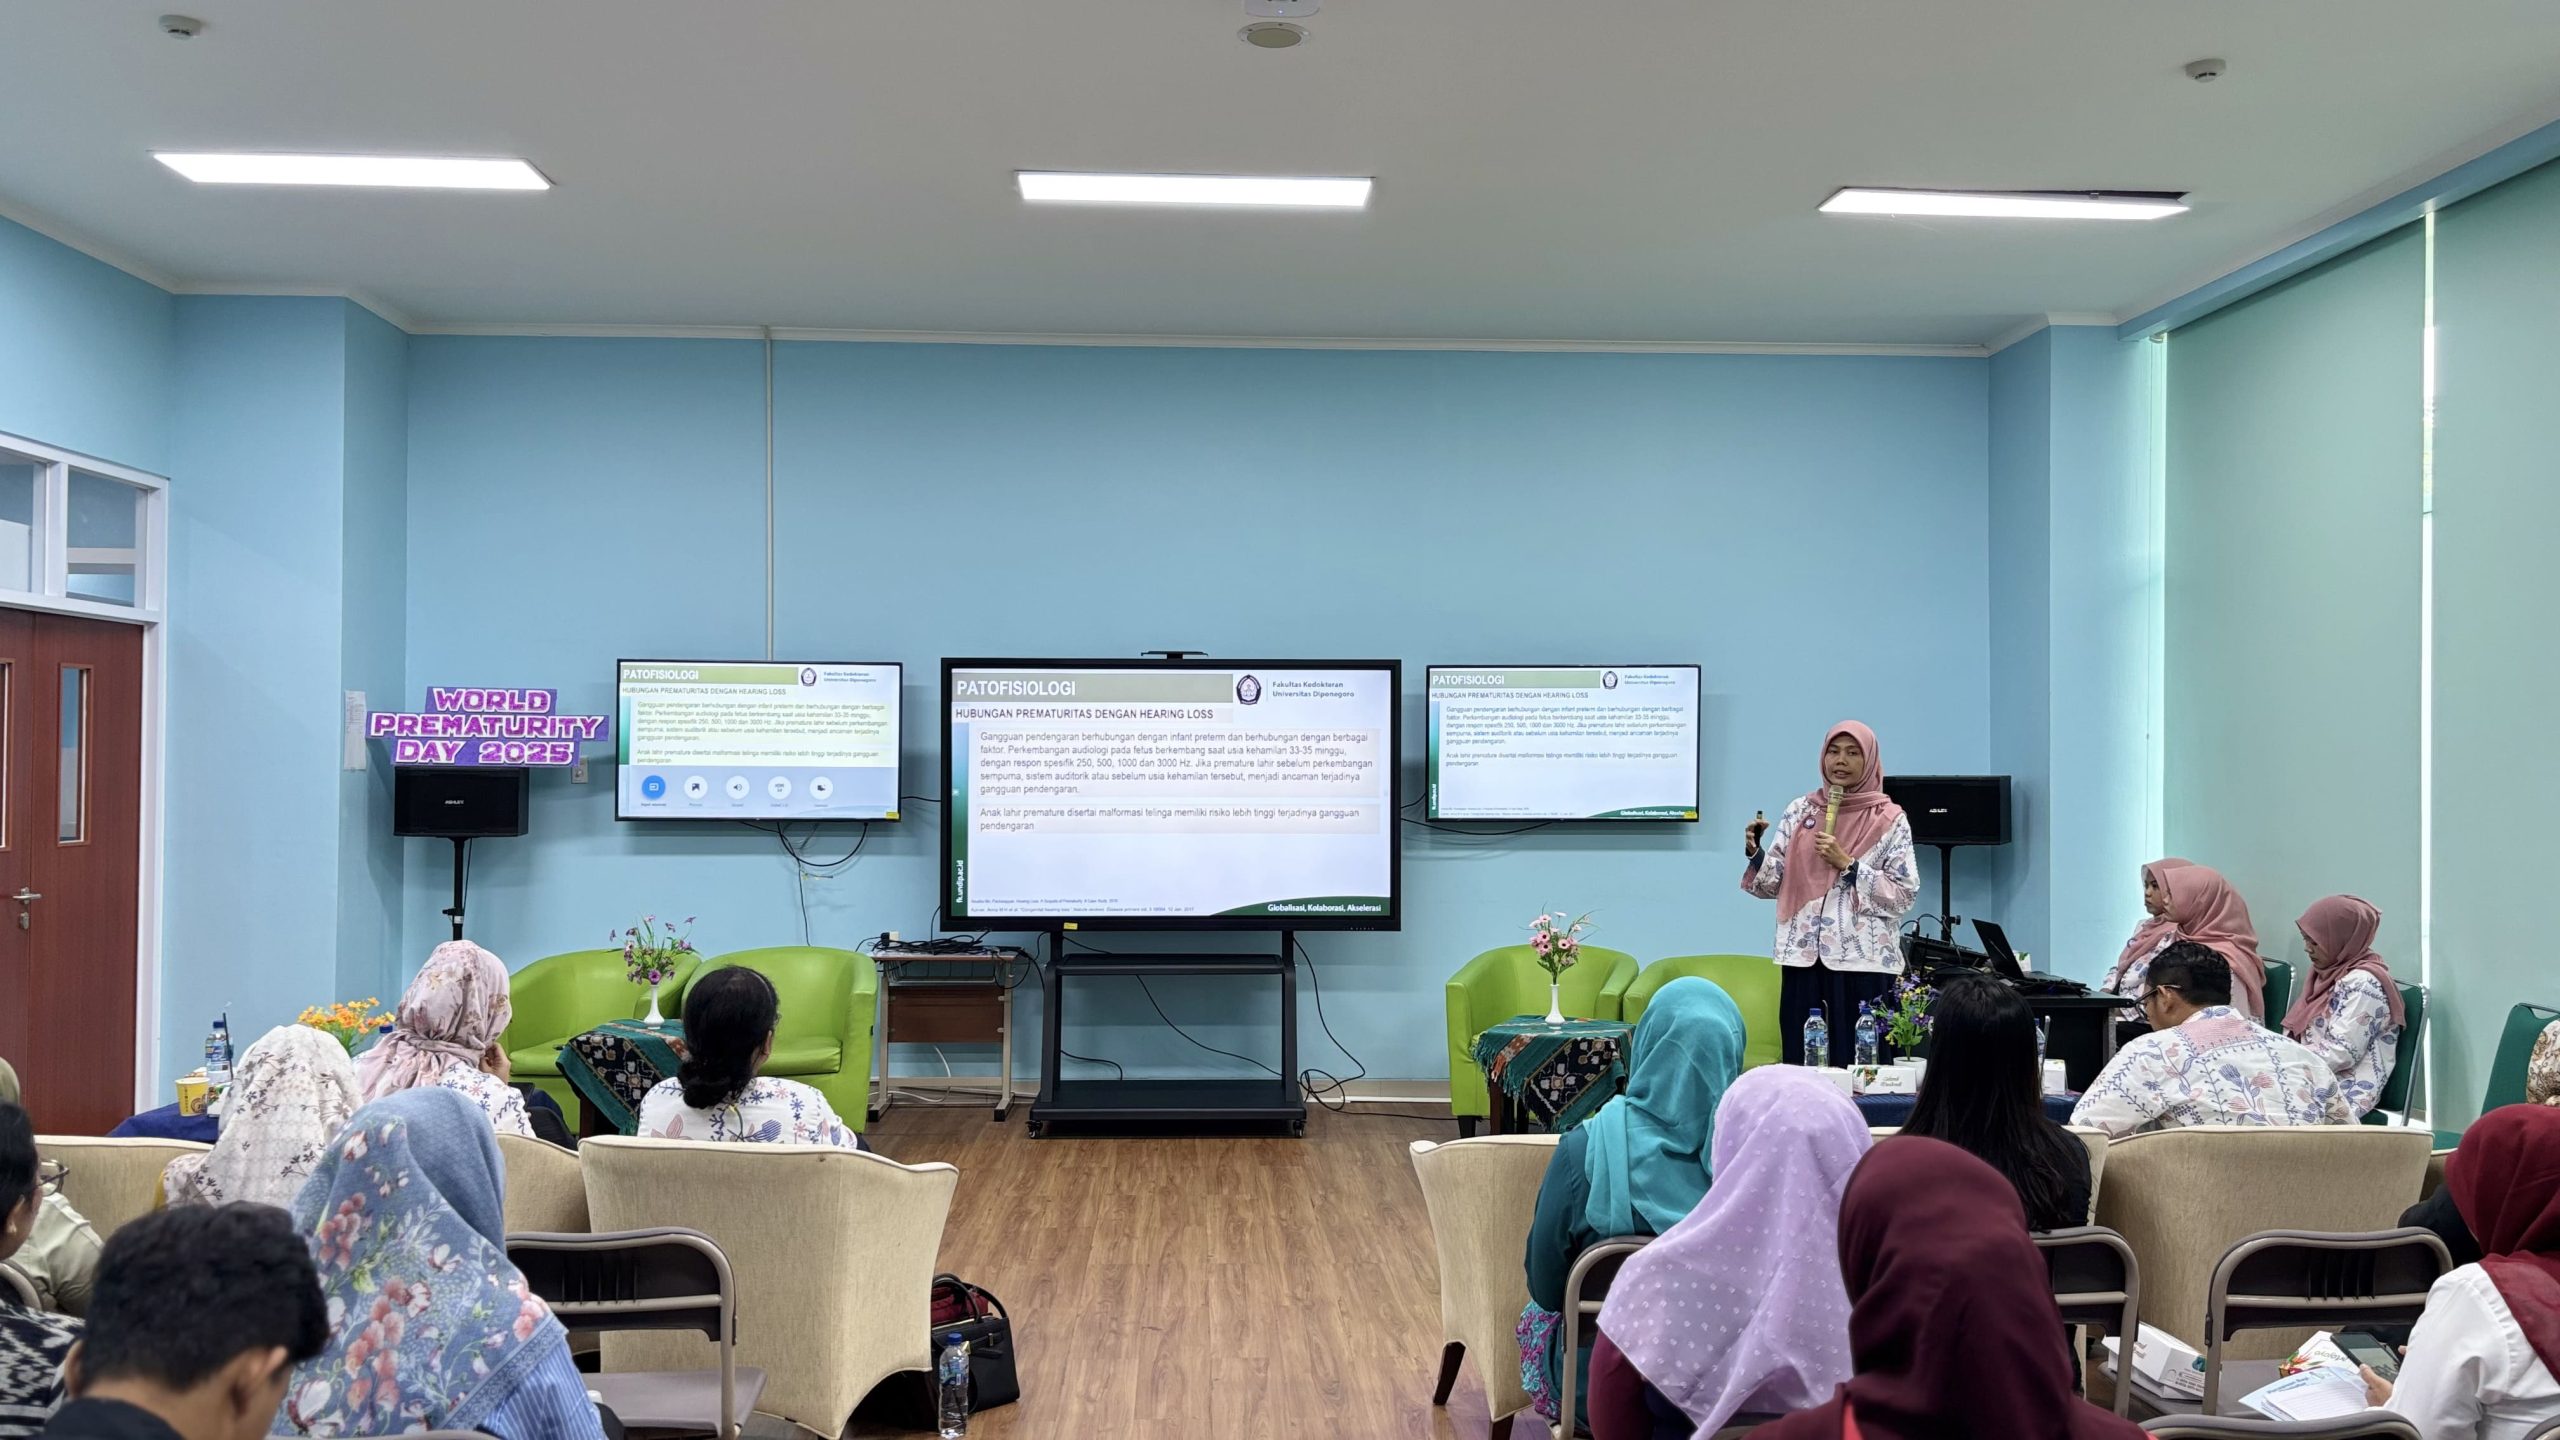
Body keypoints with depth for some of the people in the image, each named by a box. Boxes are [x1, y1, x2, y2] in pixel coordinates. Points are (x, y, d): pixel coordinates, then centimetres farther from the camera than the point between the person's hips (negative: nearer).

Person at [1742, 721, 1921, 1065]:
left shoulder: (1890, 820, 1)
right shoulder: (1799, 811, 9)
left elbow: (1905, 894, -6)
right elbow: (1773, 885, 8)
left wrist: (1847, 864, -13)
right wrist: (1755, 852, -11)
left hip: (1864, 961, -2)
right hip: (1804, 956, 3)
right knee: (1800, 1061, 5)